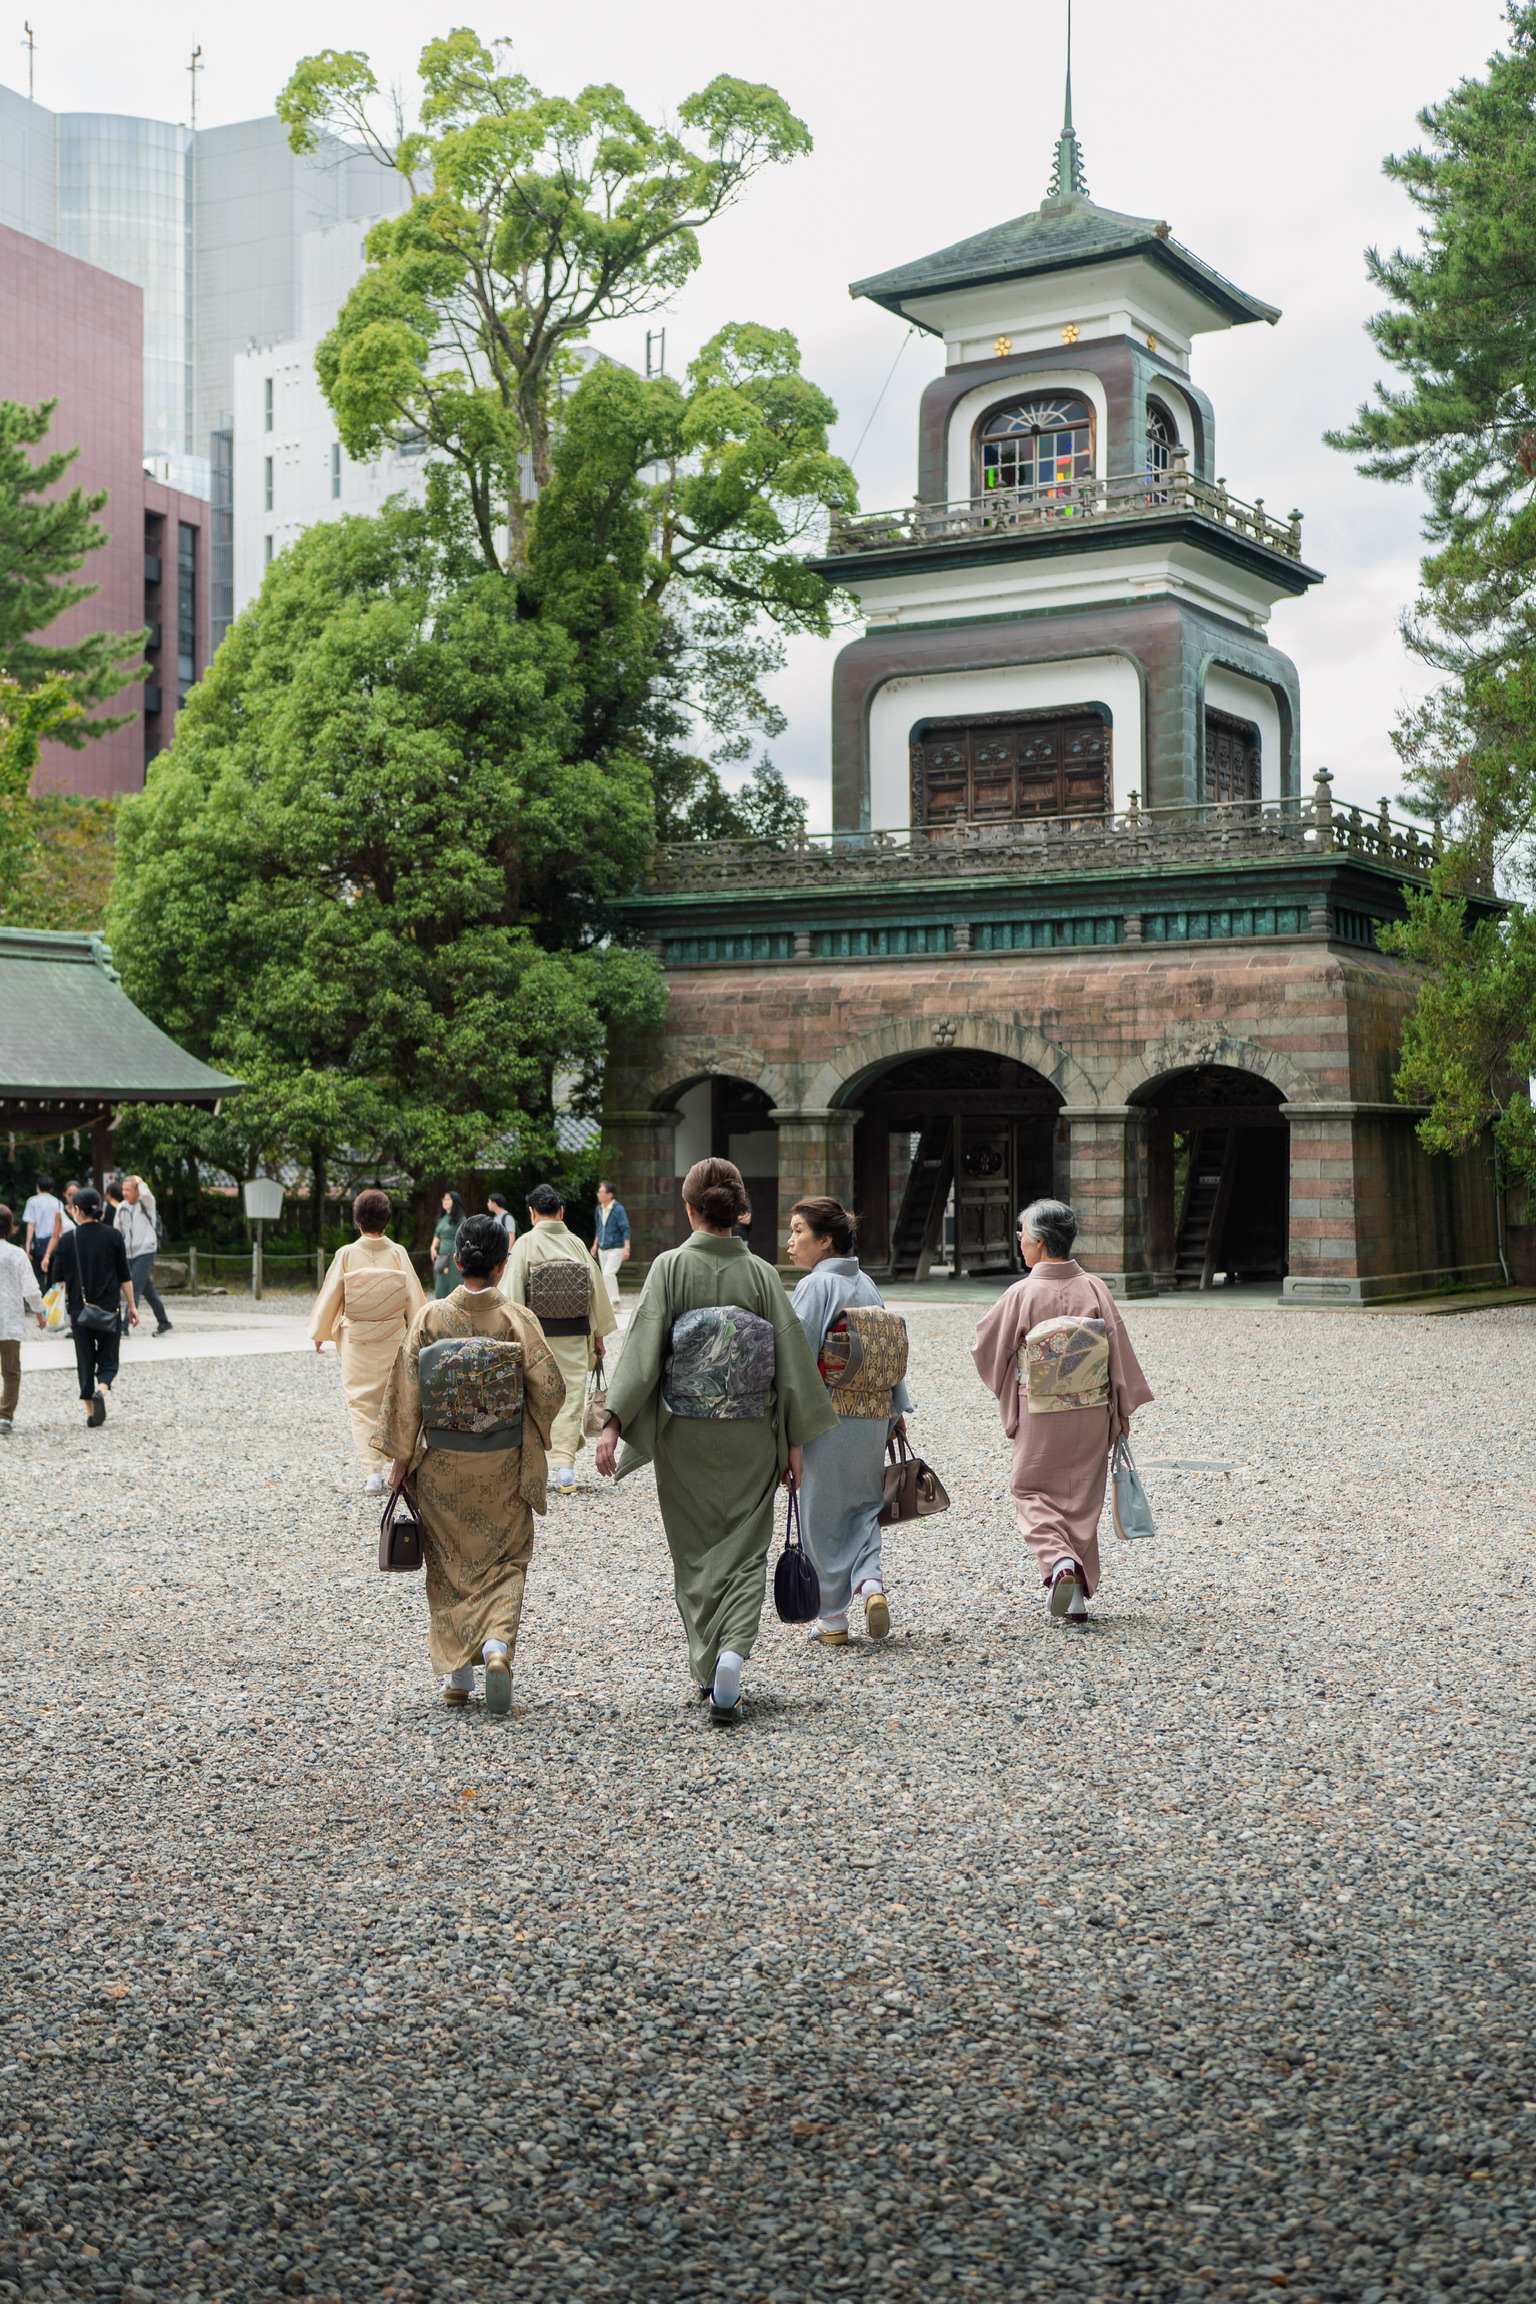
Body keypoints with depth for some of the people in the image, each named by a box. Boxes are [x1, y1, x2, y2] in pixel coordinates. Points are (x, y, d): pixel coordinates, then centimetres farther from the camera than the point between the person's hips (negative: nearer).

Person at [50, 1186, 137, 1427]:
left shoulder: (67, 1239, -2)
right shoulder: (112, 1235, -1)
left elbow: (58, 1278, 0)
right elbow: (125, 1276, 1)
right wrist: (132, 1306, 8)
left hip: (78, 1307, 0)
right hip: (108, 1307, 0)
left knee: (85, 1360, 9)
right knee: (108, 1359, 7)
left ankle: (90, 1411, 8)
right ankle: (101, 1390, -21)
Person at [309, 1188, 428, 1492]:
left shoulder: (346, 1254, -9)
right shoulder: (398, 1253, -7)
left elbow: (330, 1296, -1)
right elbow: (415, 1298, -2)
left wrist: (319, 1334, 13)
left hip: (357, 1340, -1)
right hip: (394, 1339, 2)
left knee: (361, 1404, 4)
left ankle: (372, 1471, -7)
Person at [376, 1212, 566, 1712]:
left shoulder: (431, 1318, -8)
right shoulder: (517, 1319, -9)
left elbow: (406, 1392, -6)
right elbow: (549, 1388, -9)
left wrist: (400, 1457, 3)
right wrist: (532, 1437, 11)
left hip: (442, 1463, 1)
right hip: (503, 1463, 0)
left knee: (449, 1563, 13)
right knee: (505, 1559, 13)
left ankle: (457, 1675, 15)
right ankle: (498, 1646, -10)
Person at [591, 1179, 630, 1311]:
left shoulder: (618, 1209, -13)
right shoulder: (599, 1209, 8)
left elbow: (625, 1229, -13)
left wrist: (626, 1248, -18)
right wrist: (595, 1245, 20)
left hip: (616, 1249, -7)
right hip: (602, 1249, 7)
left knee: (608, 1273, -19)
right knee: (605, 1275, 9)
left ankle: (615, 1301, -11)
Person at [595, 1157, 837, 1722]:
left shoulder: (670, 1267, -7)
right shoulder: (761, 1273, -2)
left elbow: (643, 1347, -13)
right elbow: (791, 1355, -2)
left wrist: (613, 1423, -11)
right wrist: (795, 1441, 4)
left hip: (683, 1435, 0)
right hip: (750, 1439, 1)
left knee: (695, 1549, 14)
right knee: (744, 1547, 7)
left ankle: (707, 1667, 21)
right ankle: (733, 1653, -14)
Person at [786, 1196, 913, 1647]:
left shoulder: (814, 1287, -12)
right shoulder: (867, 1285, 9)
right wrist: (898, 1408, 16)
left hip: (827, 1418, -6)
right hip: (874, 1416, 6)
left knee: (822, 1516, 5)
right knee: (862, 1506, 18)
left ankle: (832, 1620, 11)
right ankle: (872, 1583, -3)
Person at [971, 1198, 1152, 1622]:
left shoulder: (1022, 1294, -13)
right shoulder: (1095, 1289, -5)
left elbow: (986, 1349, -2)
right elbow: (1120, 1352, -2)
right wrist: (1123, 1410, 8)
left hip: (1039, 1418, -3)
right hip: (1091, 1416, 3)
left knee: (1032, 1492, 13)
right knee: (1082, 1499, 13)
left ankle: (1059, 1561, -12)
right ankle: (1078, 1596, 16)